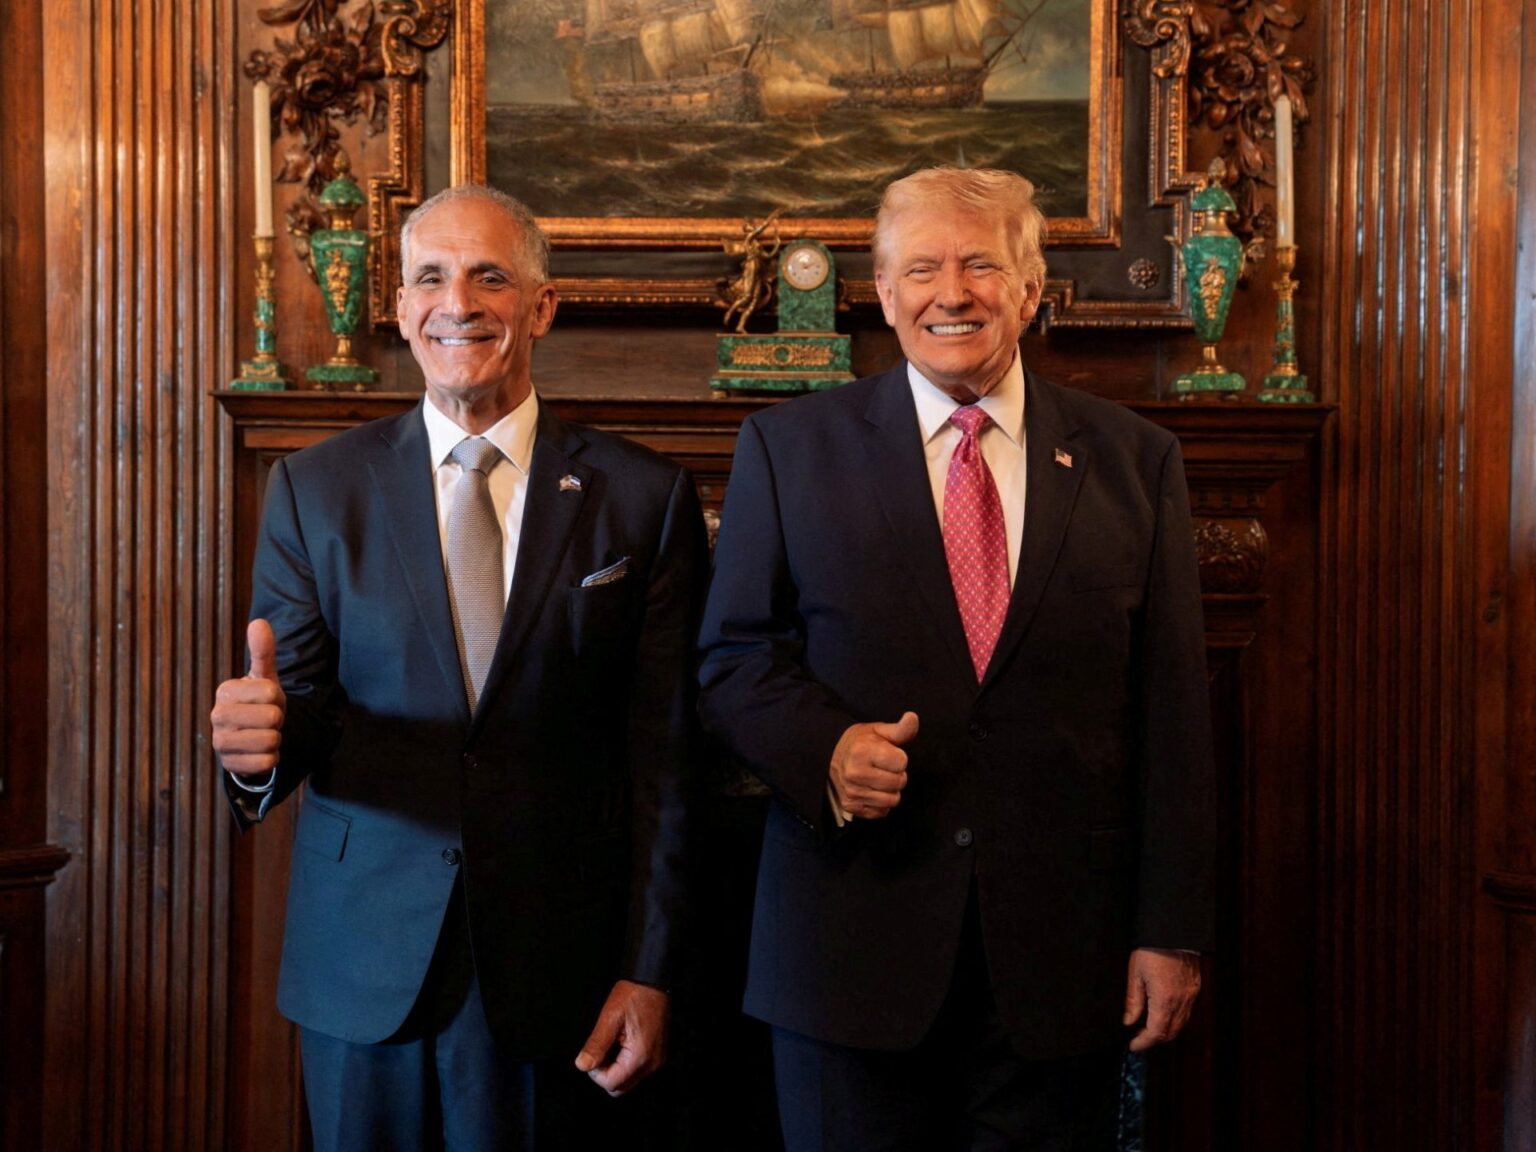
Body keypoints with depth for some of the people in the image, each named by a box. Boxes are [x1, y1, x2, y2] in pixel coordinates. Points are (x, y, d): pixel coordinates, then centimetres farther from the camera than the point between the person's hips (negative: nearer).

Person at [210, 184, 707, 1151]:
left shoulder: (644, 497, -2)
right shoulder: (315, 489, 2)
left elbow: (663, 754, -3)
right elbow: (299, 703, 0)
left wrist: (650, 971, -5)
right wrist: (263, 734, -24)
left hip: (557, 966, -1)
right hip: (365, 960, 1)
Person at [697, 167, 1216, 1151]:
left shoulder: (1134, 461, 4)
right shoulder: (789, 448, 4)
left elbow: (1174, 710, 2)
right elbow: (735, 657, 4)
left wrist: (1173, 930, -1)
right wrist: (823, 746, -16)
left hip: (1062, 954, 1)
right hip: (850, 943, 0)